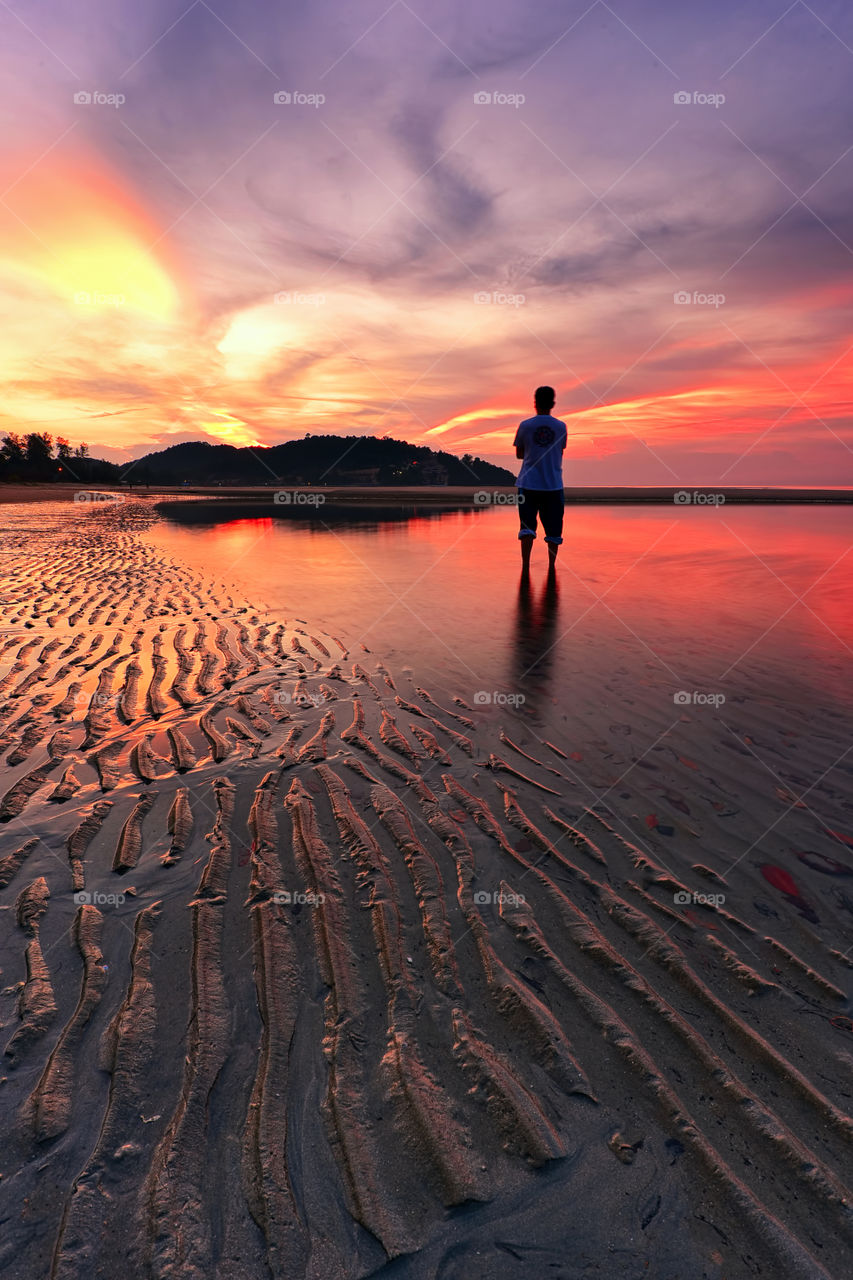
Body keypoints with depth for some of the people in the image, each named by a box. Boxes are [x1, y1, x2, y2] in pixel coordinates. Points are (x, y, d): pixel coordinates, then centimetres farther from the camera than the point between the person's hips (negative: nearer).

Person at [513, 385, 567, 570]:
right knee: (553, 529, 8)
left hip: (528, 484, -1)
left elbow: (519, 454, 8)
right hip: (553, 484, 1)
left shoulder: (525, 425, 1)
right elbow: (560, 453, 14)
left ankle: (525, 565, -6)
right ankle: (551, 565, 14)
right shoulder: (561, 427, 4)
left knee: (527, 526, 1)